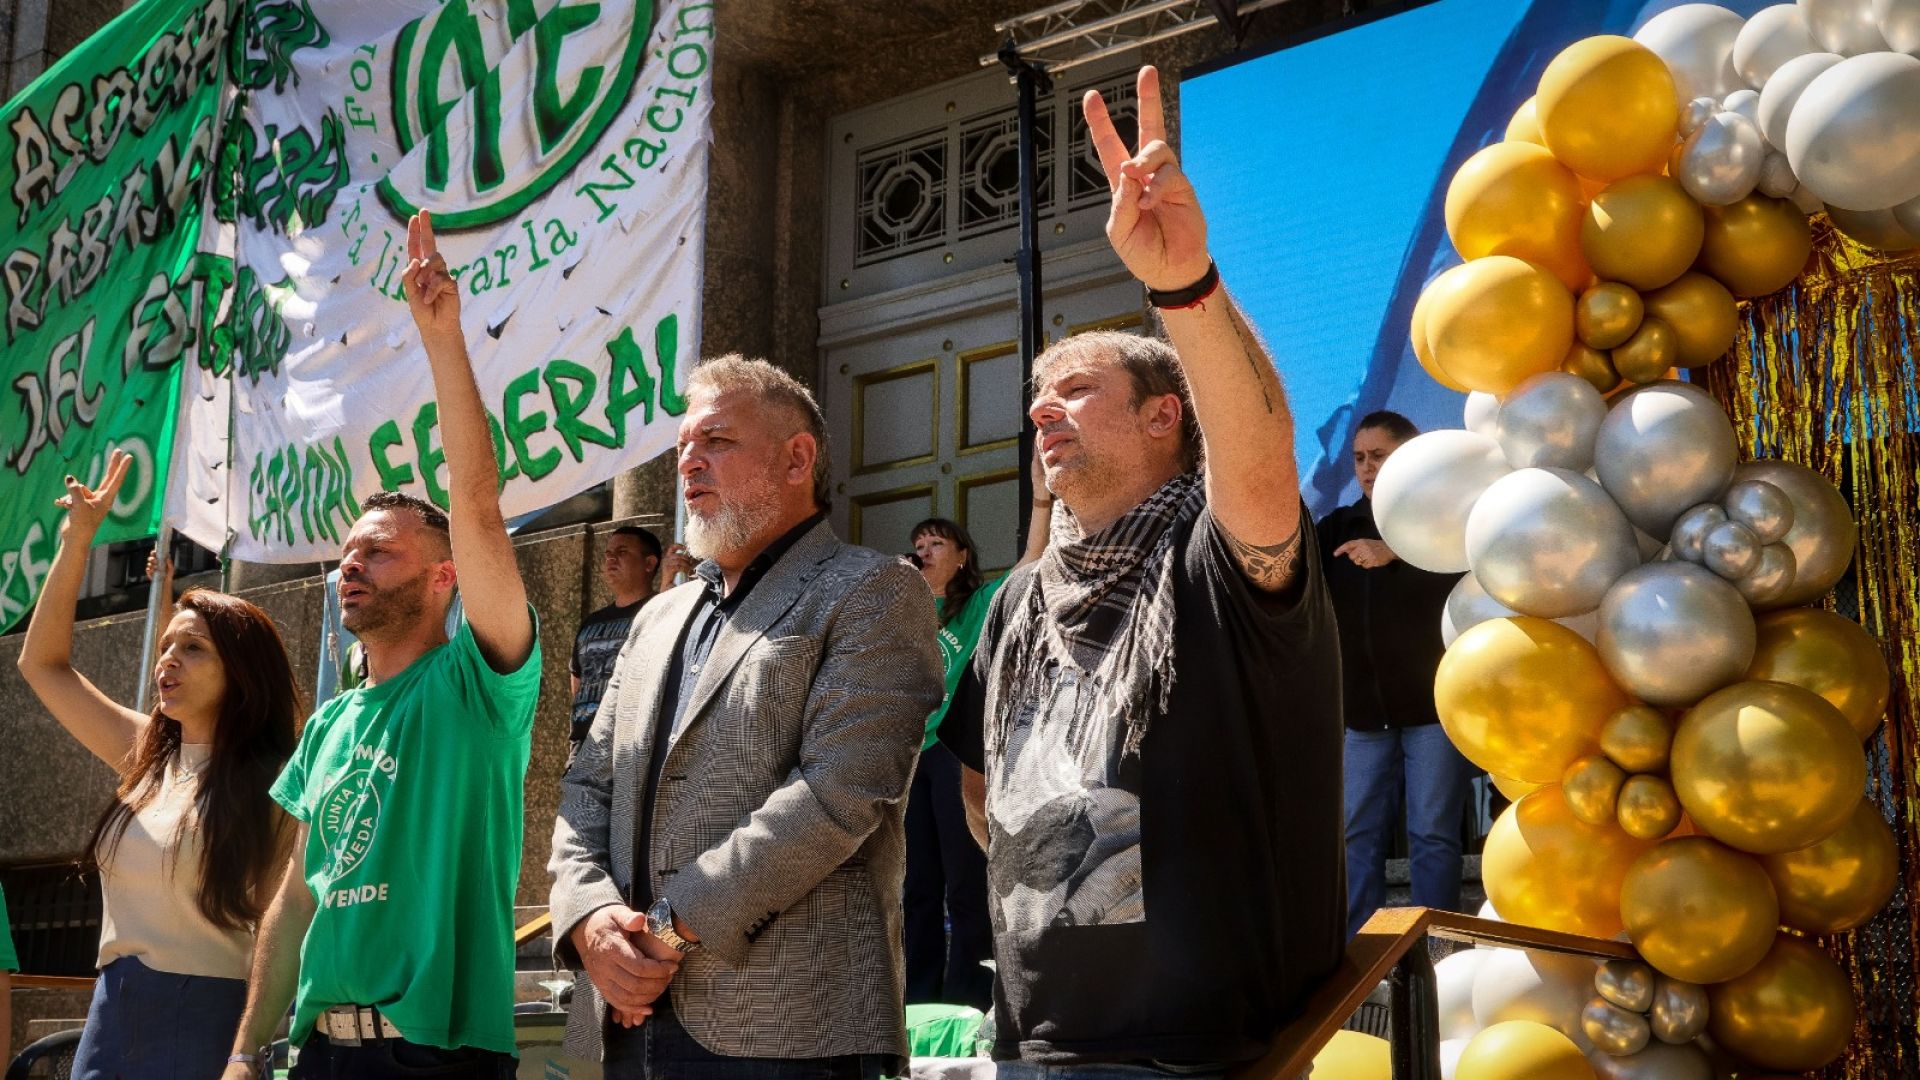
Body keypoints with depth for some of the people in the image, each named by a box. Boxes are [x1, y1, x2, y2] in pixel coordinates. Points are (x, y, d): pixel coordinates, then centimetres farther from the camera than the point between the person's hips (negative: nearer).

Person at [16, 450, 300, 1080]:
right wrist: (77, 539, 8)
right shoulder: (146, 757, 10)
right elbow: (42, 664, 14)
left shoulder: (272, 785, -8)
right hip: (112, 1010, 6)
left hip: (208, 1019, -6)